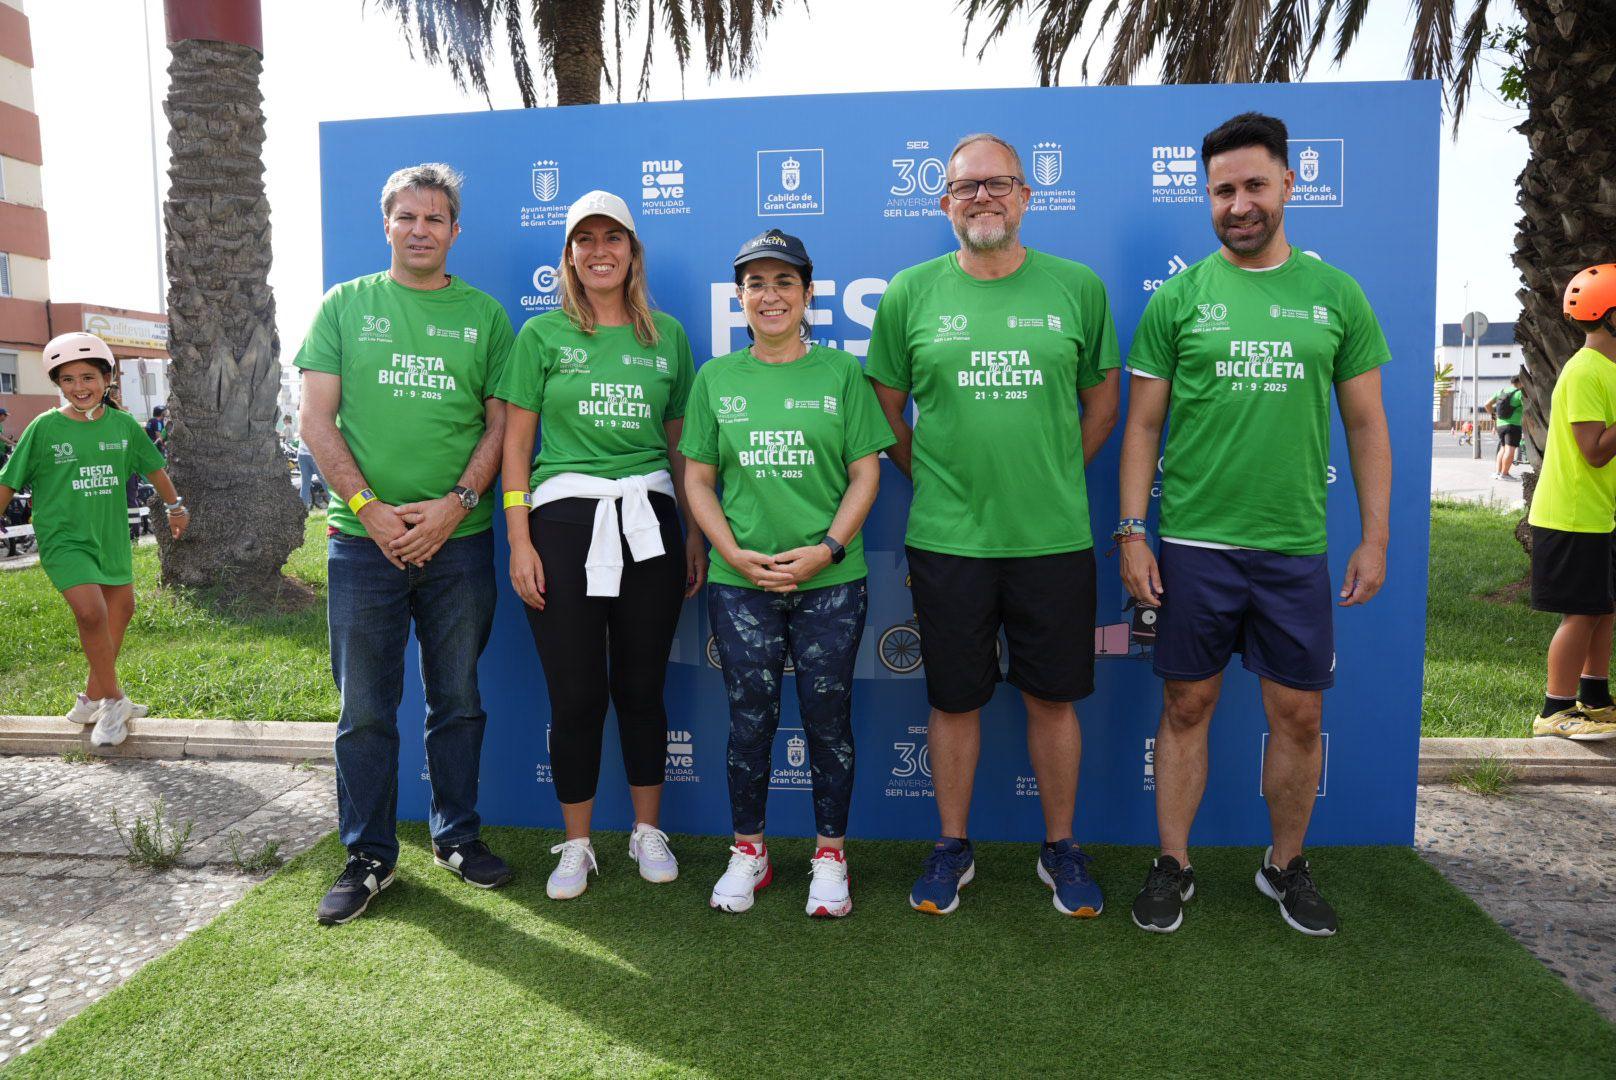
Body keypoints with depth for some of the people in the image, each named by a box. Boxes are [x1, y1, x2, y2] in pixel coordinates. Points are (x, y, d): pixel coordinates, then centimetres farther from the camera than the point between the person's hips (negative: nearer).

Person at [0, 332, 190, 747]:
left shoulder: (123, 425, 0)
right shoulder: (44, 428, -8)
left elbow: (153, 467, 16)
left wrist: (175, 505, 25)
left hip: (112, 534, 5)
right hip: (63, 537, -5)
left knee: (121, 609, 11)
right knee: (91, 611, -20)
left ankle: (93, 699, 27)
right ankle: (114, 700, -4)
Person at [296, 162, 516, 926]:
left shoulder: (483, 315, 8)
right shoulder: (345, 306, 8)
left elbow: (501, 423, 4)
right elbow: (316, 418, 2)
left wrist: (458, 502, -10)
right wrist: (369, 508, -9)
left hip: (460, 540, 1)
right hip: (364, 539, 0)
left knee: (458, 701, 10)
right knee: (365, 710, 5)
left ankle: (458, 836, 26)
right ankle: (368, 856, 19)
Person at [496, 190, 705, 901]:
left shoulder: (667, 336, 11)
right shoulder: (543, 334, 5)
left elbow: (683, 444, 13)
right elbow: (516, 443, 2)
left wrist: (696, 535, 8)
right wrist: (520, 541, -5)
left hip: (649, 521, 2)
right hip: (564, 519, -1)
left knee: (642, 686, 8)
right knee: (575, 693, 3)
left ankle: (649, 832, 26)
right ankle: (577, 846, 21)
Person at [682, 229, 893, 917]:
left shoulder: (841, 373, 4)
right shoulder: (716, 378, 8)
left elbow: (866, 474, 1)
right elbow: (697, 478, 7)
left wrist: (825, 549, -12)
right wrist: (734, 552, -7)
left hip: (830, 581, -1)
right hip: (739, 582, 1)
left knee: (828, 716, 5)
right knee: (750, 718, 7)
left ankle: (830, 854, 23)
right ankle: (748, 852, 25)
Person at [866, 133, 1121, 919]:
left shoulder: (1078, 287, 3)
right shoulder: (910, 295, 2)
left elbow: (1101, 398, 13)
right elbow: (885, 408, 10)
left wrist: (1055, 475, 7)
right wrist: (931, 478, 6)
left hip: (1054, 537, 1)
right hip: (946, 538, 0)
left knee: (1052, 698, 11)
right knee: (954, 700, 10)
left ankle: (1060, 848, 30)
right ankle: (953, 847, 29)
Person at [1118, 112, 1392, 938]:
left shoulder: (1335, 294, 5)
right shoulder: (1178, 299, 1)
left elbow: (1366, 423, 8)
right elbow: (1143, 424, 2)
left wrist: (1375, 536, 3)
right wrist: (1131, 531, -5)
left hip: (1295, 546, 2)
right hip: (1192, 544, -1)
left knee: (1298, 713, 9)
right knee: (1187, 706, 7)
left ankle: (1286, 867, 29)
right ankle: (1173, 865, 22)